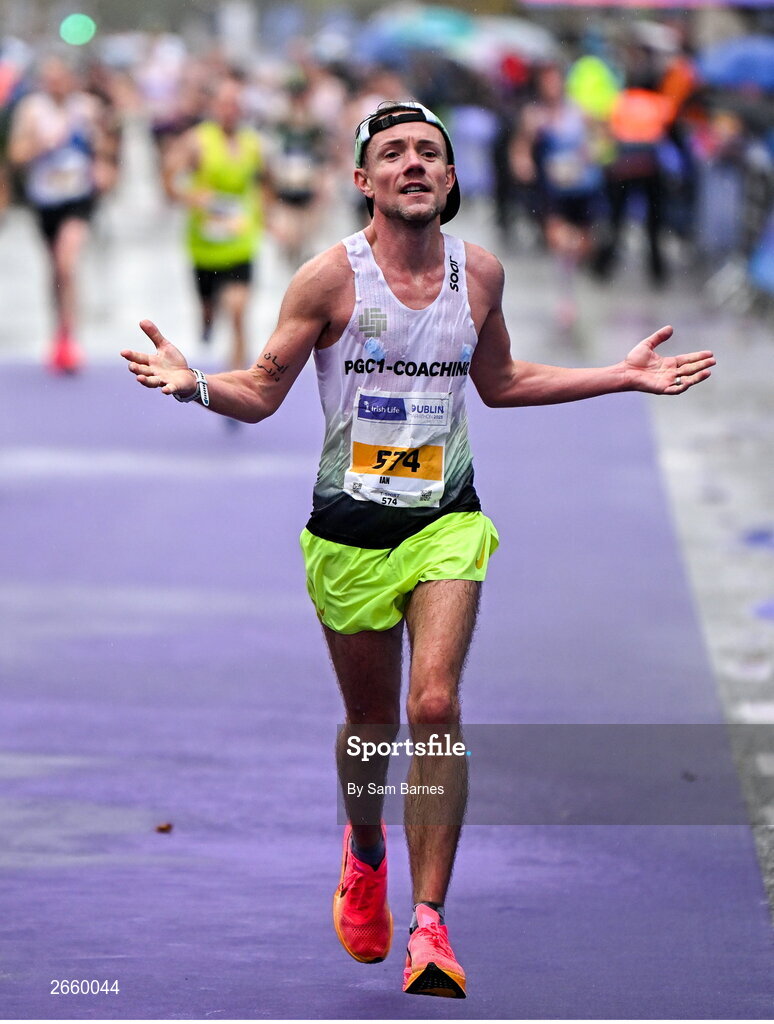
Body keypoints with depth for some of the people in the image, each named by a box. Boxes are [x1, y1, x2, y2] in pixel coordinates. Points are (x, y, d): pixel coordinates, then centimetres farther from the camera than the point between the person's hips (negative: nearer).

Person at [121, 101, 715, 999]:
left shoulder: (480, 273, 2)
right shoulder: (332, 276, -8)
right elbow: (262, 393, -3)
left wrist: (622, 377, 16)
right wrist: (194, 384, -24)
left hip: (447, 521, 1)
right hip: (350, 526, -1)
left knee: (436, 706, -17)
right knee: (371, 721, 12)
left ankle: (428, 924, -14)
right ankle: (365, 854, 45)